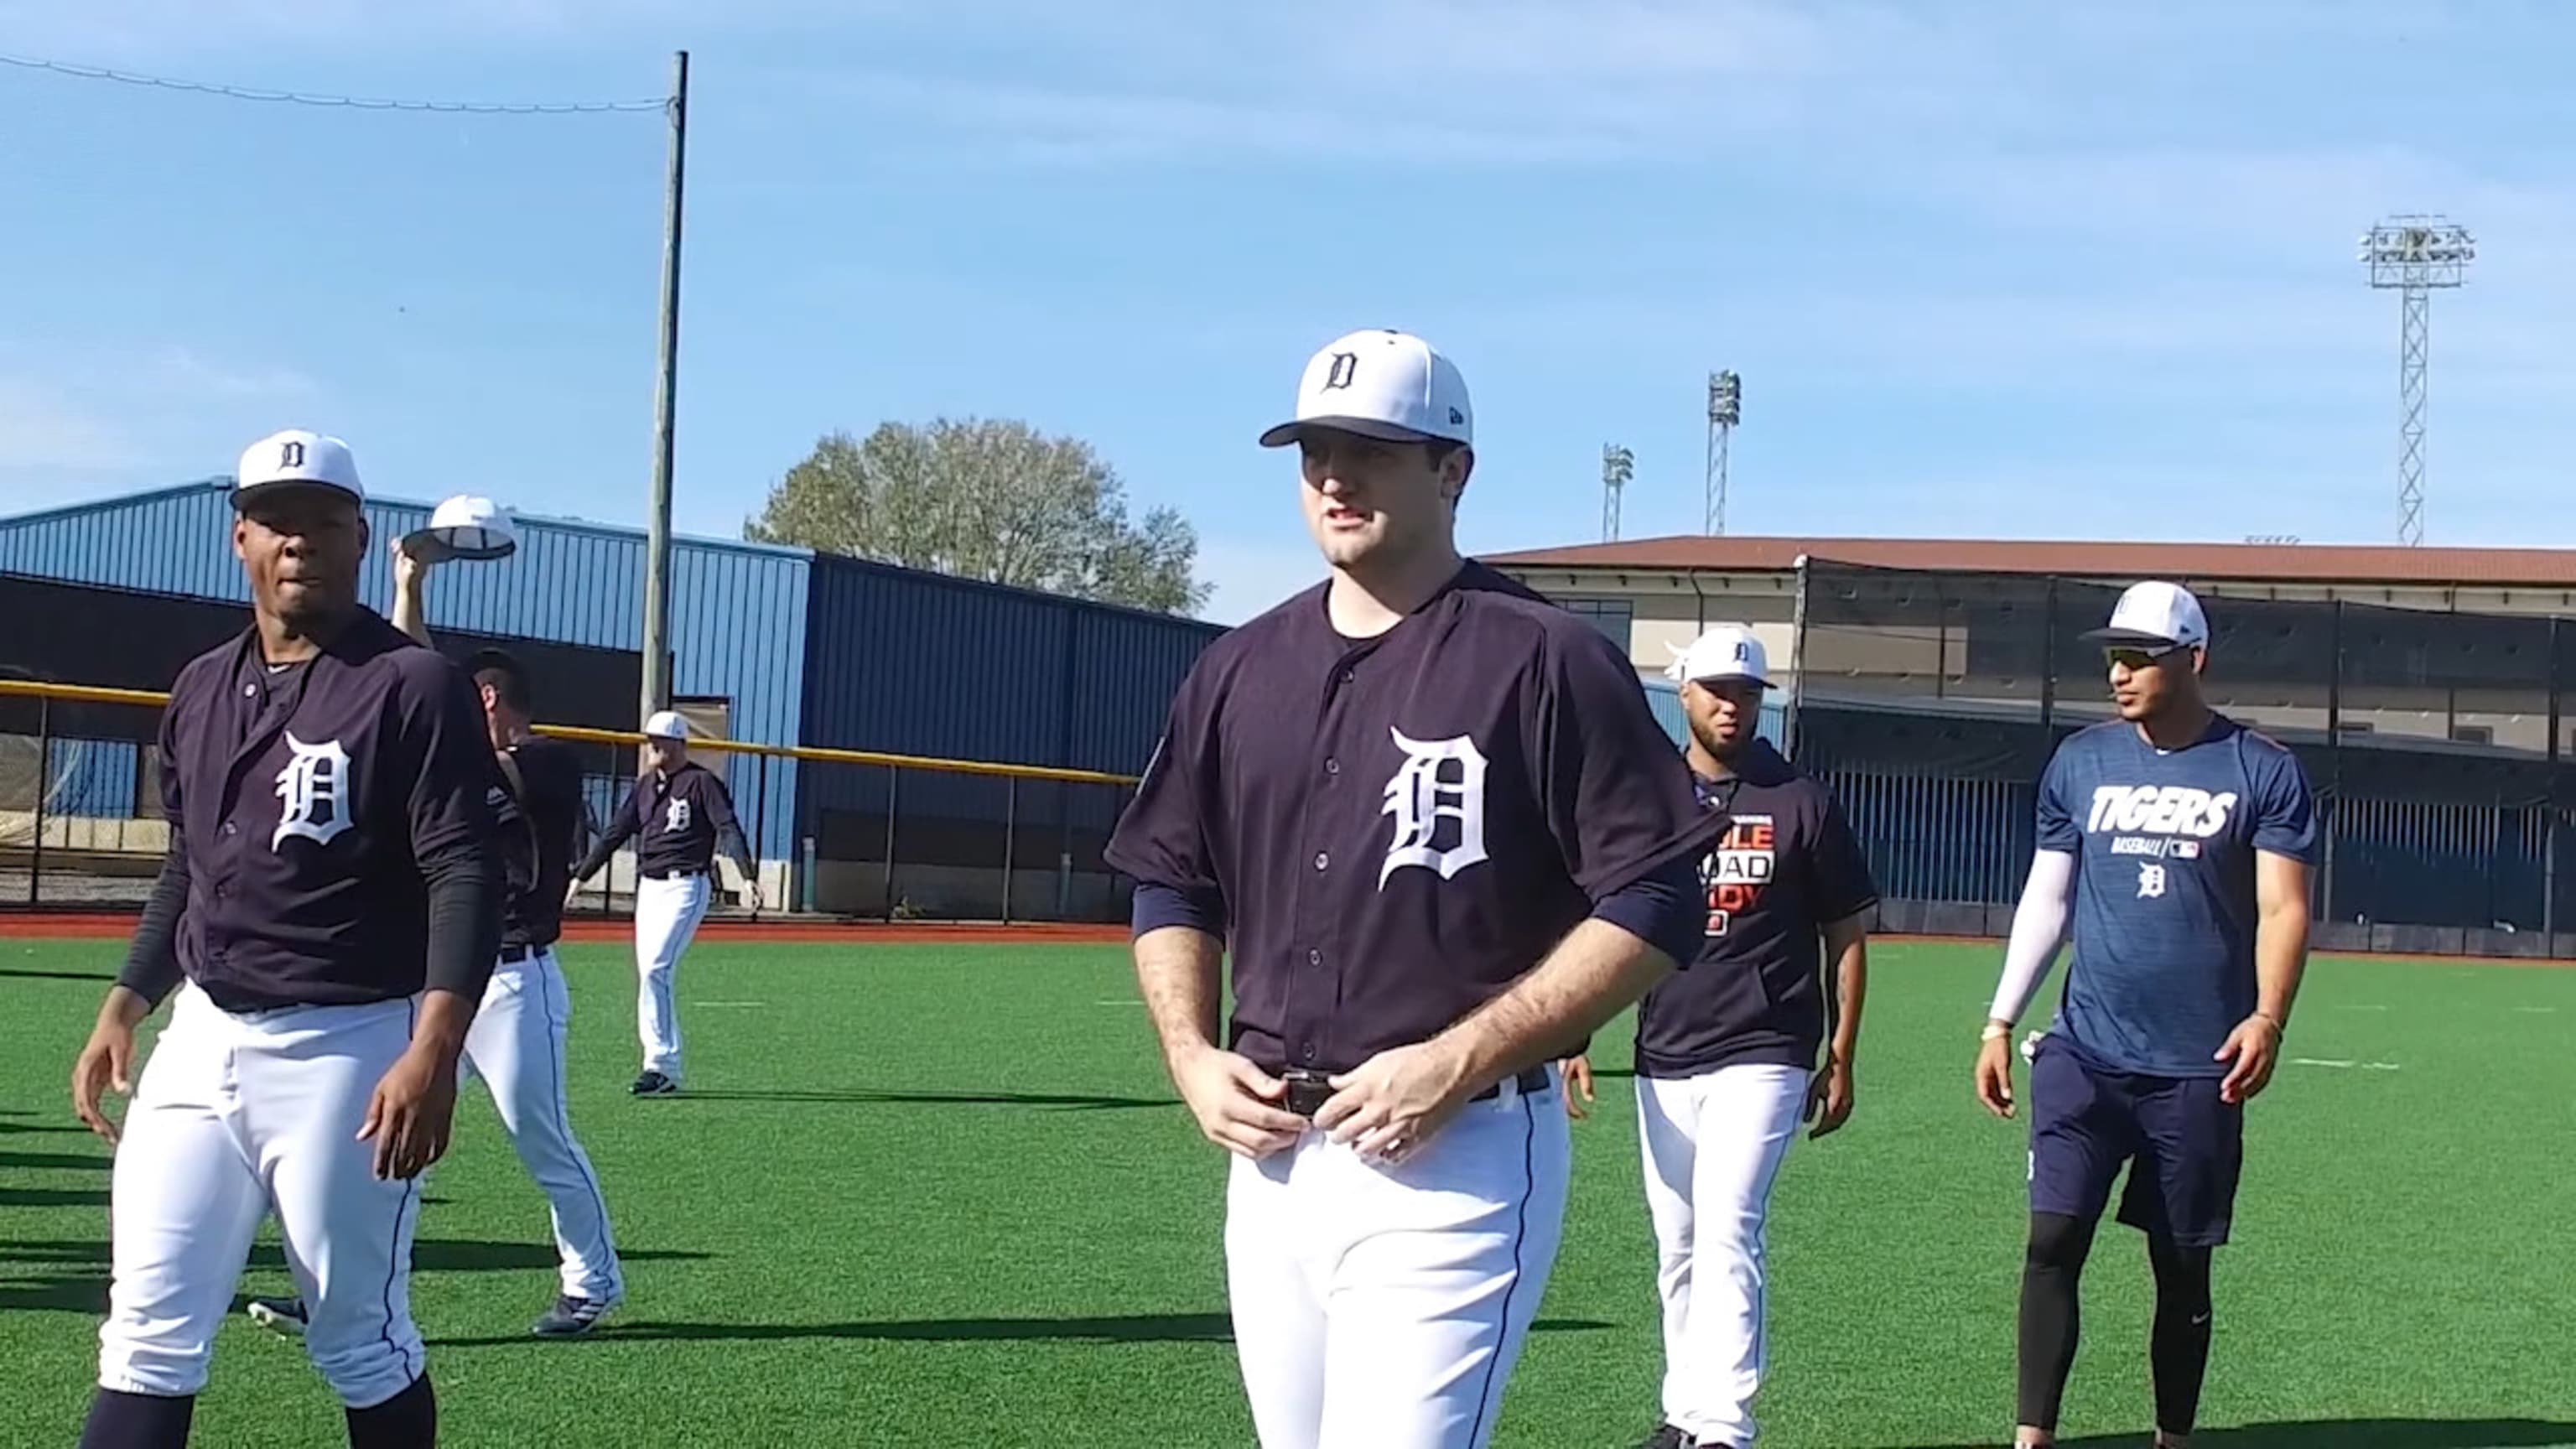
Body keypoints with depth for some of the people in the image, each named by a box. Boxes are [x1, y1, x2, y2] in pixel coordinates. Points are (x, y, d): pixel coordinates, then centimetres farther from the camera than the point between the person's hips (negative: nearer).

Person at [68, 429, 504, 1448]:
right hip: (202, 1040, 6)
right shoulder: (201, 690, 13)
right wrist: (126, 1005, 14)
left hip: (350, 1049, -6)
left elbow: (465, 876, -16)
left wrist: (433, 1050, -26)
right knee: (148, 1334, 3)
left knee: (361, 1342, 2)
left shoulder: (415, 687, -8)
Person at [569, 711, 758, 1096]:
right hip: (648, 887, 8)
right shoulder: (645, 787, 14)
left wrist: (748, 876, -28)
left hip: (686, 886, -8)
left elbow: (729, 829, -16)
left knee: (655, 970, -17)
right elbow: (614, 834, 18)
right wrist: (579, 876, 15)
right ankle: (667, 1070, 11)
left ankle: (659, 1065, -14)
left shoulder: (701, 782, -6)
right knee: (649, 974, 6)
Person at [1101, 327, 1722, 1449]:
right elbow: (1170, 883, 22)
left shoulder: (1545, 661, -6)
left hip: (1456, 1159, -6)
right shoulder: (1240, 670, 13)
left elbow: (1653, 906, -10)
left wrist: (1461, 1061, -17)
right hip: (1271, 1153, 7)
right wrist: (1191, 1056, 4)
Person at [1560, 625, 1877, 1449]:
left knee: (1727, 1233, -16)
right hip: (1663, 1061, 4)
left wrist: (1841, 1061, 0)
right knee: (1677, 1248, 11)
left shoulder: (1801, 804, 0)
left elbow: (1847, 937, 4)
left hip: (1763, 1057, -4)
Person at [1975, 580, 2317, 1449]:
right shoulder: (2081, 763, 8)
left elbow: (2283, 908, -6)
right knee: (2053, 1241, -8)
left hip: (2200, 1067, -2)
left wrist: (2267, 1019, -21)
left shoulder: (2262, 773, -2)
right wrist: (2001, 1022, 8)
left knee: (2182, 1268, 7)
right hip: (2085, 1052, 2)